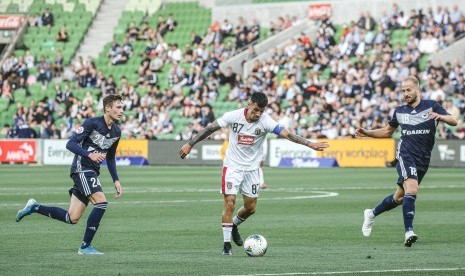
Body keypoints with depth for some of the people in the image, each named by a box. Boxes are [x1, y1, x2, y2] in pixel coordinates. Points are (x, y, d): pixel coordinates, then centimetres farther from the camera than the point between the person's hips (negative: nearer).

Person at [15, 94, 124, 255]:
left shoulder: (116, 132, 11)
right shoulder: (92, 123, -12)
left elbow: (110, 158, 24)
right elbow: (70, 144, -14)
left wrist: (116, 180, 16)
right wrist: (90, 154, -28)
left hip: (92, 172, 8)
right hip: (81, 168, -8)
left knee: (72, 218, 3)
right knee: (101, 202, -23)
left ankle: (34, 207, 20)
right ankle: (85, 246, -16)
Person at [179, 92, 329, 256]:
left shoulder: (265, 121, -15)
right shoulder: (233, 116, -15)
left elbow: (287, 134, -24)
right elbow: (210, 129, -7)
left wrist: (310, 144, -36)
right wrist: (190, 145, -8)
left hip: (252, 168, 2)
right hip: (232, 166, -2)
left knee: (250, 208, 7)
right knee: (229, 203, -12)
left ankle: (234, 225, 39)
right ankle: (226, 244, -2)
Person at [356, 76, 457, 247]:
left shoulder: (431, 106, 2)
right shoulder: (400, 111, 8)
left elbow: (453, 122, -7)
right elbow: (387, 131, 23)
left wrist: (440, 116, -28)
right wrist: (367, 133, 10)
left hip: (423, 160, 2)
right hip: (406, 155, -2)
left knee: (400, 197, 13)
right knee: (412, 189, -27)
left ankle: (372, 214, 38)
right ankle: (409, 232, -31)